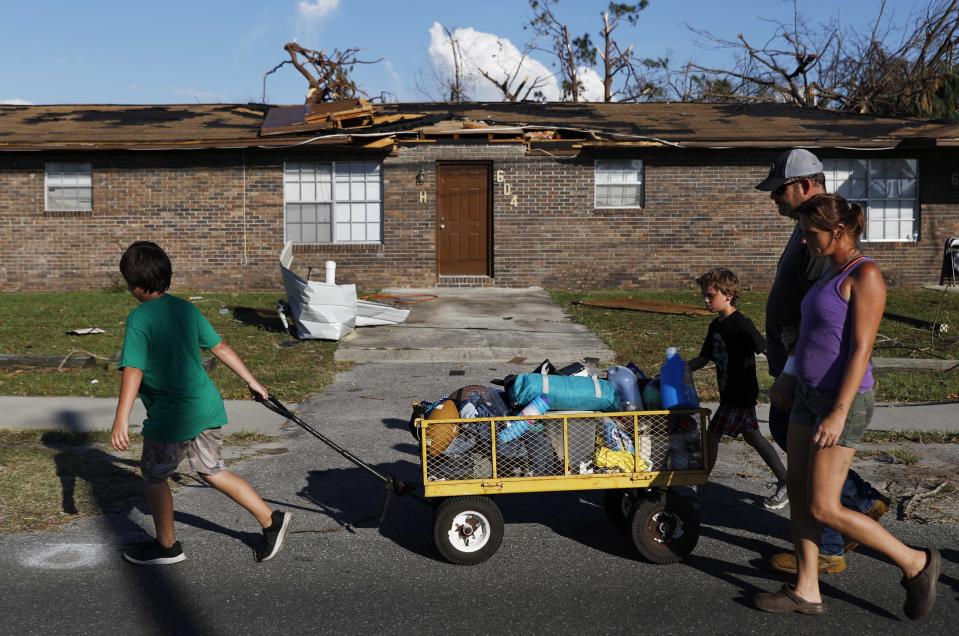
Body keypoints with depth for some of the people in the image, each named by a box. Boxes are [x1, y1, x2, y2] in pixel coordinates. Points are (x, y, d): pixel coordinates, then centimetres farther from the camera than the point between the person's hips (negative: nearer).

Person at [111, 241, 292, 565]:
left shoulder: (140, 318, -15)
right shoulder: (185, 308, 6)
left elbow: (133, 370, -24)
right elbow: (220, 347, 11)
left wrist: (121, 420, -27)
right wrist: (252, 381, 19)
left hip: (171, 417, -7)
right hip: (207, 408, 7)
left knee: (153, 476, 16)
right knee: (212, 471, 20)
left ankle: (167, 546, 31)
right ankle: (271, 519, 17)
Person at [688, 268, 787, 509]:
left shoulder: (741, 324, -17)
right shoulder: (716, 326, 10)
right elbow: (703, 359, 15)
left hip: (740, 394, -9)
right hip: (730, 393, 9)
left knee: (712, 436, -6)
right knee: (752, 437, 15)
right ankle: (786, 482, 23)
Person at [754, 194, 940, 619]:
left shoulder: (866, 275, -16)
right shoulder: (834, 272, 11)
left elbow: (861, 349, -21)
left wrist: (839, 413, -25)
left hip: (842, 402, -9)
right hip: (810, 397, 9)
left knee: (823, 510, -5)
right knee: (798, 496, 9)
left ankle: (914, 562, 11)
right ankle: (807, 592, 18)